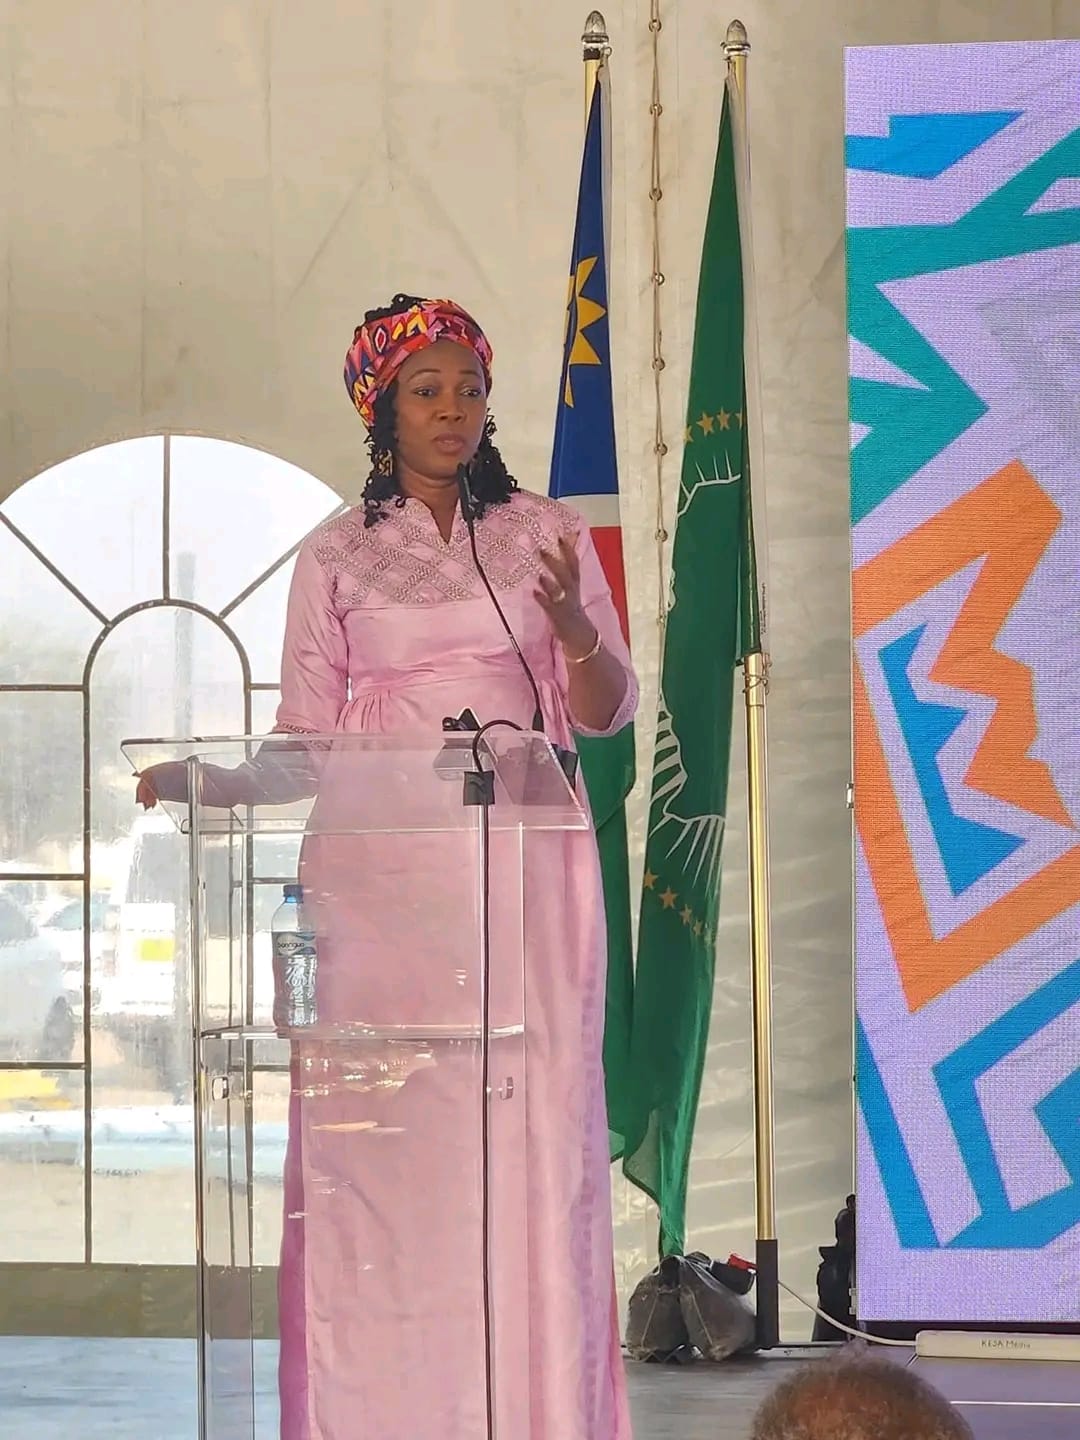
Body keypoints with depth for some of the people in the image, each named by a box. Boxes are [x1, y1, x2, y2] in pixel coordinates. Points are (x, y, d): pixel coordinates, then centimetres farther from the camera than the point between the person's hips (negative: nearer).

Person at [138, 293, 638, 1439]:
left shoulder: (546, 534, 11)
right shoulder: (337, 556, 10)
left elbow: (607, 712, 8)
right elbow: (306, 737, 10)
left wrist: (576, 632, -11)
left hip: (523, 866, 0)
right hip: (380, 875, 0)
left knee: (530, 1126, -5)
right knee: (382, 1129, -6)